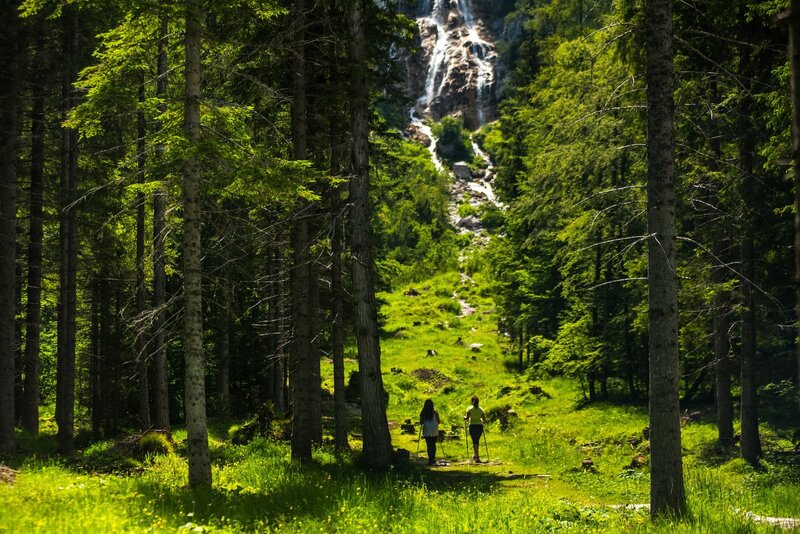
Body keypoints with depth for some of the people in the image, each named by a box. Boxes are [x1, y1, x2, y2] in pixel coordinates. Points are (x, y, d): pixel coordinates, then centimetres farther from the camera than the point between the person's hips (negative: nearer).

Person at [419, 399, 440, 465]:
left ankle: (431, 460, -2)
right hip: (434, 430, 1)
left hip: (426, 431, -1)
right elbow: (438, 422, 2)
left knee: (429, 445, 2)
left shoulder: (423, 413, -2)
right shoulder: (435, 412, -2)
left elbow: (421, 423, -2)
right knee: (433, 444, 13)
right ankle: (433, 459, 13)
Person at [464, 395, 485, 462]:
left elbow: (467, 418, -11)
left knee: (474, 441, 2)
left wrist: (465, 417, 10)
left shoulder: (469, 409, -2)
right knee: (477, 441, 18)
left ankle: (477, 456, -8)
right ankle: (476, 455, 27)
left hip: (472, 426, -3)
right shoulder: (481, 409, 6)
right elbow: (484, 420, 4)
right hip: (480, 426, 3)